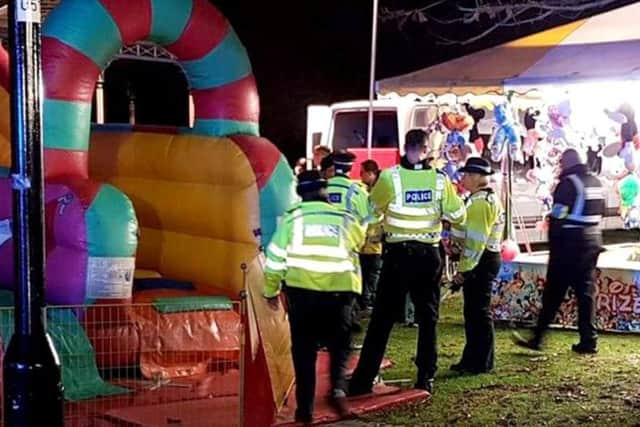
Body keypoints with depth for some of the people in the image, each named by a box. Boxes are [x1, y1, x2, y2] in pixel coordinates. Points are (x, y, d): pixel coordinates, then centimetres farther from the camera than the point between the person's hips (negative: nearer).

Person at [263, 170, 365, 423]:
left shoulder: (292, 218, 2)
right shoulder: (344, 219, 6)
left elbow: (275, 258, 3)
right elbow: (360, 241, 25)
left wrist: (271, 291, 15)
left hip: (301, 290, 0)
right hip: (340, 290, 1)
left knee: (304, 350, 11)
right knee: (339, 344, 18)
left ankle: (305, 408, 11)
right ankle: (338, 387, -6)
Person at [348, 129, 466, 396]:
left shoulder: (390, 177, -10)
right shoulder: (440, 179, -5)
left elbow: (371, 209, 3)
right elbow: (458, 216, 2)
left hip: (397, 253, -1)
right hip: (428, 254, 1)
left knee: (382, 318, 5)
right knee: (427, 317, 12)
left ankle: (364, 379, 7)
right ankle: (425, 378, 14)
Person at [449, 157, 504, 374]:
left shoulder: (481, 202, -17)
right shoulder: (488, 199, 18)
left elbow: (475, 240, -21)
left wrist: (464, 270, -19)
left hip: (480, 262, -11)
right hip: (485, 260, 11)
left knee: (479, 311, -4)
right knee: (474, 310, 15)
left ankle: (481, 362, 3)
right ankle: (473, 359, 23)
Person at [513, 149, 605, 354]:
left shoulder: (568, 183, -12)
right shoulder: (596, 182, 12)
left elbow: (558, 216, -15)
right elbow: (600, 212, 15)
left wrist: (553, 243, -7)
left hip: (570, 243, -7)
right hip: (593, 241, 7)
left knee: (554, 292, -1)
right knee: (586, 291, 10)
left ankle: (537, 338, 4)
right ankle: (588, 340, 9)